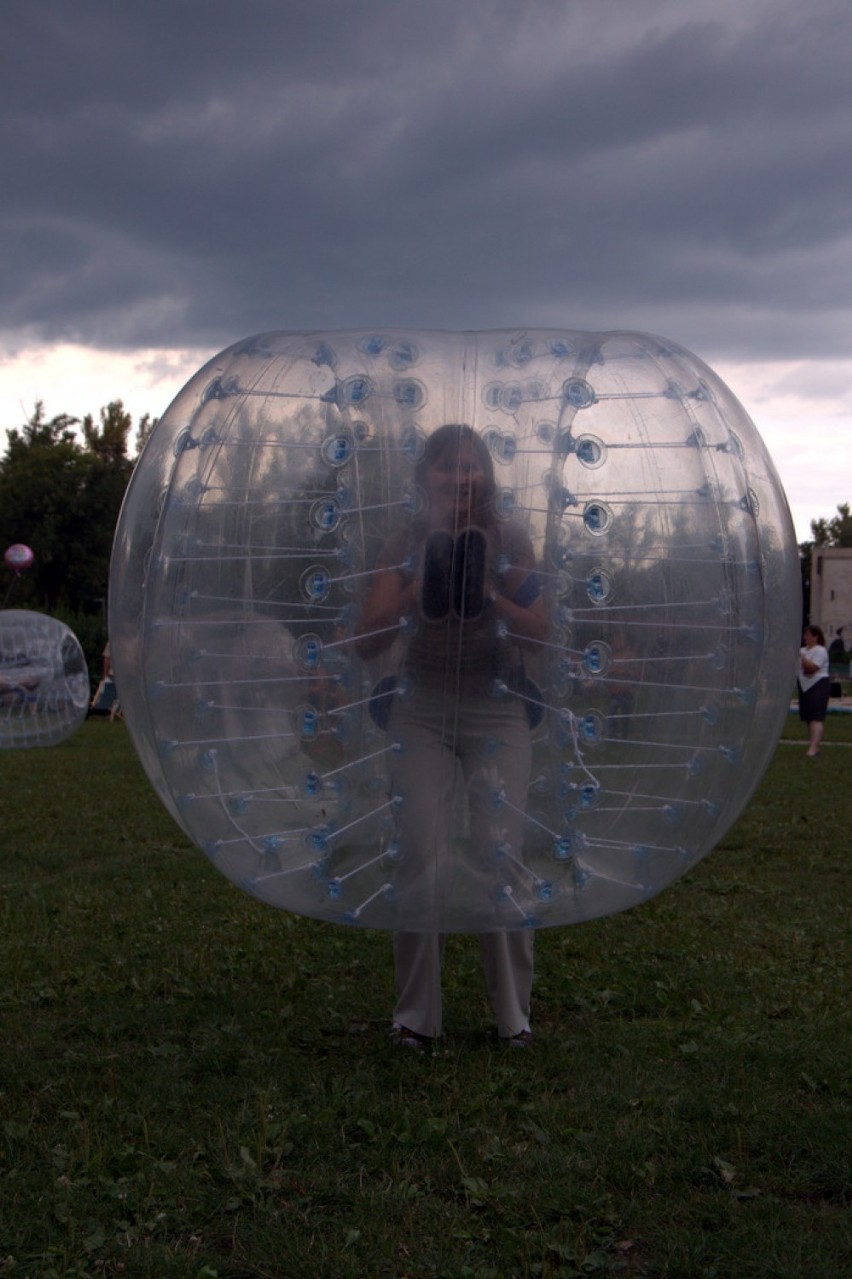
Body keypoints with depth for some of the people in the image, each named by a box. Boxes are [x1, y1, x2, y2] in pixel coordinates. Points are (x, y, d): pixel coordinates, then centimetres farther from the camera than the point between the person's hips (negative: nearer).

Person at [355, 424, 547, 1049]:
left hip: (497, 711, 0)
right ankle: (417, 1014, 5)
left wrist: (490, 594, -19)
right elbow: (369, 640, -2)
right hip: (421, 713, 0)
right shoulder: (407, 545, 4)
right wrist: (418, 589, -19)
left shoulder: (511, 540, 3)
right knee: (425, 863, -5)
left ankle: (514, 1011, 7)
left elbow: (540, 631, -1)